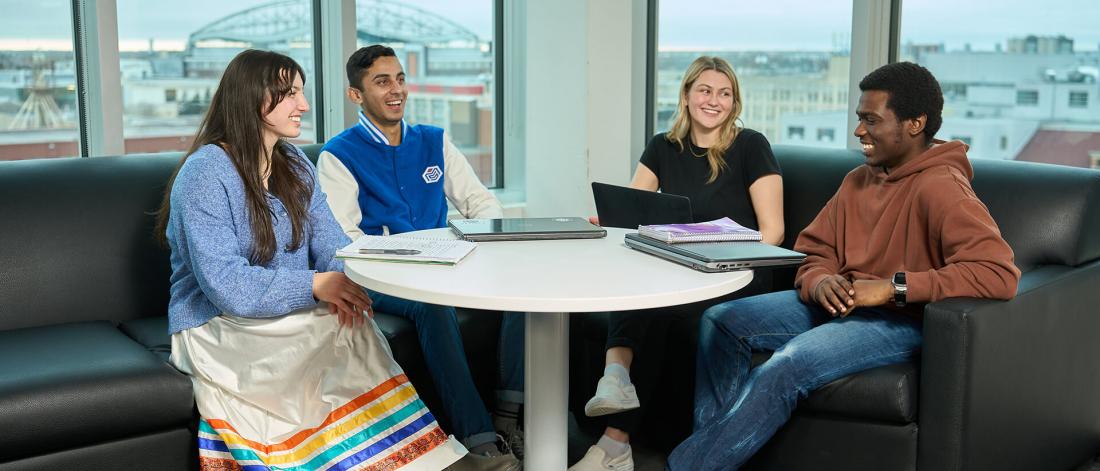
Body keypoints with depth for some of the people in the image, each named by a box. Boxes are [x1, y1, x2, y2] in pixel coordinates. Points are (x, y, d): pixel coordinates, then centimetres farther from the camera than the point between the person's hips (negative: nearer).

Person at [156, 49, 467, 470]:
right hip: (216, 328, -6)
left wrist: (342, 281, -21)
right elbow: (225, 285, -22)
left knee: (349, 322, -27)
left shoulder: (295, 164, 10)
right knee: (341, 332, -29)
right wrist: (314, 285, -29)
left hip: (290, 314, 6)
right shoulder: (204, 173, -14)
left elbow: (331, 243, 2)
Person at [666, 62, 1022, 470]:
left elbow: (1000, 274, -30)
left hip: (901, 320, -9)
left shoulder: (940, 188, -17)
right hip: (840, 306, 9)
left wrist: (893, 286, -29)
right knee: (719, 321, 0)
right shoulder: (858, 180, 9)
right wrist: (819, 282, -11)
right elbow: (813, 252, 14)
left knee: (785, 367, -31)